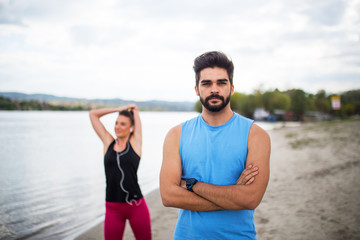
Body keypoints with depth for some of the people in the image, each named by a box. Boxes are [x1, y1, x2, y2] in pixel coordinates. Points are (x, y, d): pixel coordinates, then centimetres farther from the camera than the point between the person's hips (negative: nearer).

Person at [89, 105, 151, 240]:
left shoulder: (135, 142, 2)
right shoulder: (108, 142, 7)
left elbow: (135, 109, 7)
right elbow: (93, 114, 13)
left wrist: (133, 109, 27)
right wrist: (119, 109, 15)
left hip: (136, 206, -1)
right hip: (113, 208, 1)